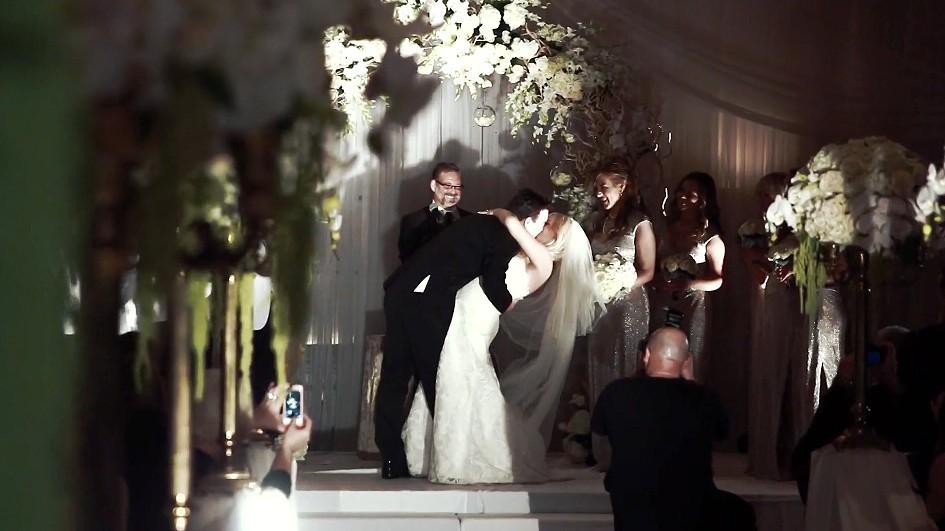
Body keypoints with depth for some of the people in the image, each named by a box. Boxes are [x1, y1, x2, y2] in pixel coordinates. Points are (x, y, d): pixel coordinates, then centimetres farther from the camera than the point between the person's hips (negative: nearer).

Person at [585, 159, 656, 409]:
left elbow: (647, 272, -7)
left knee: (623, 369, 3)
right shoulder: (597, 220, 7)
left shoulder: (640, 224, -10)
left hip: (627, 306, -5)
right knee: (598, 367, 9)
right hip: (598, 304, 5)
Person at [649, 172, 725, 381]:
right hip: (662, 305, 4)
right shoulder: (668, 228, 9)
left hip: (692, 307, -4)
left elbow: (717, 280, -5)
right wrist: (657, 282, -1)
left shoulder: (710, 237, -5)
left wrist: (686, 284, -18)